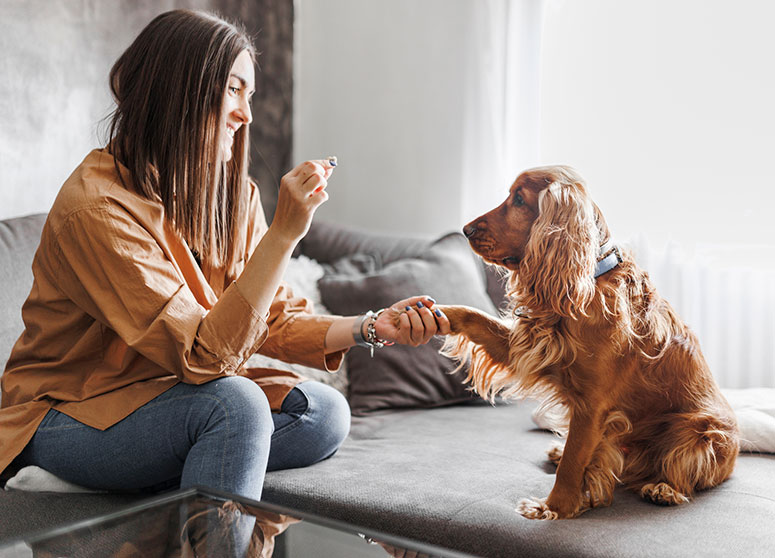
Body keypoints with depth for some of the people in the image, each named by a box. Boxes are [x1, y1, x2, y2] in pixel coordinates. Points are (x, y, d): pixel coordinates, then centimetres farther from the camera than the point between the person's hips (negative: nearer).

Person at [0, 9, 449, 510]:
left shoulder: (235, 195, 0)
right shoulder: (96, 206, -24)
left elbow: (276, 321, 1)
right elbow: (203, 355, -29)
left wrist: (372, 328, -15)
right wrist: (285, 231, -33)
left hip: (176, 392, 7)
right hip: (66, 418, -7)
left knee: (325, 413, -14)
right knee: (236, 404, -32)